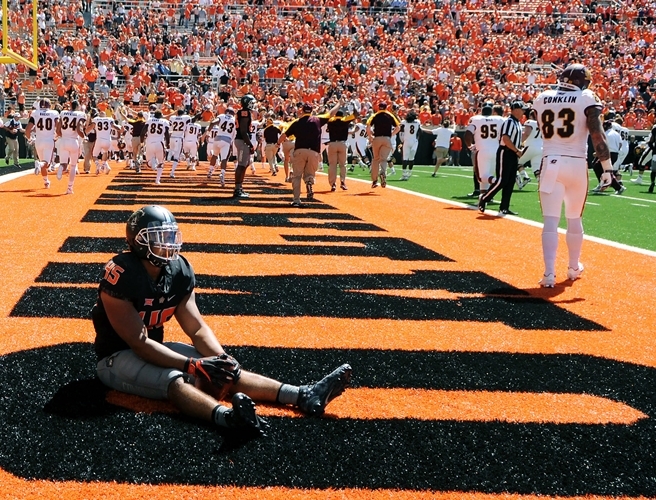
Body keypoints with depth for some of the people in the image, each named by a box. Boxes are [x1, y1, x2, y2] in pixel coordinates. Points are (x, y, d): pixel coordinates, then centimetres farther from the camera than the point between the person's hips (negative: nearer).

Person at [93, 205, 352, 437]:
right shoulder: (121, 275, -25)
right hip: (117, 357, -7)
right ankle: (227, 417, -66)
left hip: (154, 348, 7)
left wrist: (221, 358, -21)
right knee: (175, 380, -37)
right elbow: (139, 342, -26)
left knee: (224, 371, -12)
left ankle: (303, 396, -23)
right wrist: (193, 365, -31)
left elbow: (197, 328, -1)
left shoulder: (179, 271, -3)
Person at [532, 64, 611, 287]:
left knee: (551, 220, -2)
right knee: (574, 219, 15)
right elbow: (597, 135, -11)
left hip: (550, 163, 1)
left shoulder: (542, 99, 7)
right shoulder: (587, 99, -3)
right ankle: (574, 268, 30)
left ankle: (549, 273, -13)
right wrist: (607, 166, -9)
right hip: (576, 164, -1)